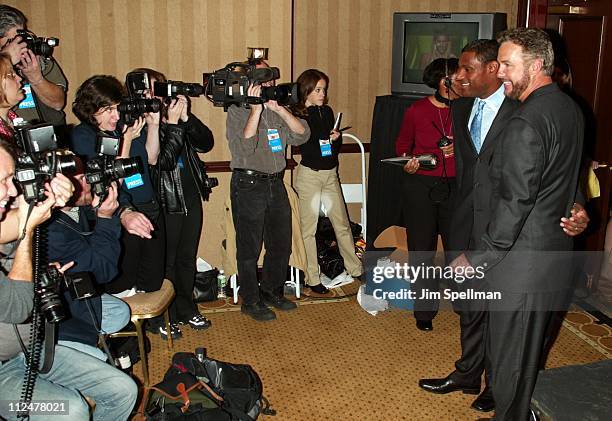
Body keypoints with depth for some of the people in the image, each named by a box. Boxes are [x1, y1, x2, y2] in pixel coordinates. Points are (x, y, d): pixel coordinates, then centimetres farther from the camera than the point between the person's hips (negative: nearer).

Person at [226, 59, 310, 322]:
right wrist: (256, 109, -23)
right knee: (249, 247, 3)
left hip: (276, 184, 7)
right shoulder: (237, 110, -6)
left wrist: (278, 108, -12)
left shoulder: (277, 109, 12)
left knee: (281, 243, 15)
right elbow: (244, 146, -21)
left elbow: (301, 135, -2)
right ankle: (250, 301, 16)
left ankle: (273, 292, 33)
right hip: (248, 185, -6)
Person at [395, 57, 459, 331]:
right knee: (421, 248, 6)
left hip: (454, 186, 1)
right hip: (421, 186, -1)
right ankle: (424, 309, 20)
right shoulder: (416, 111, -3)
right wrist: (407, 161, -7)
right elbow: (403, 142, 12)